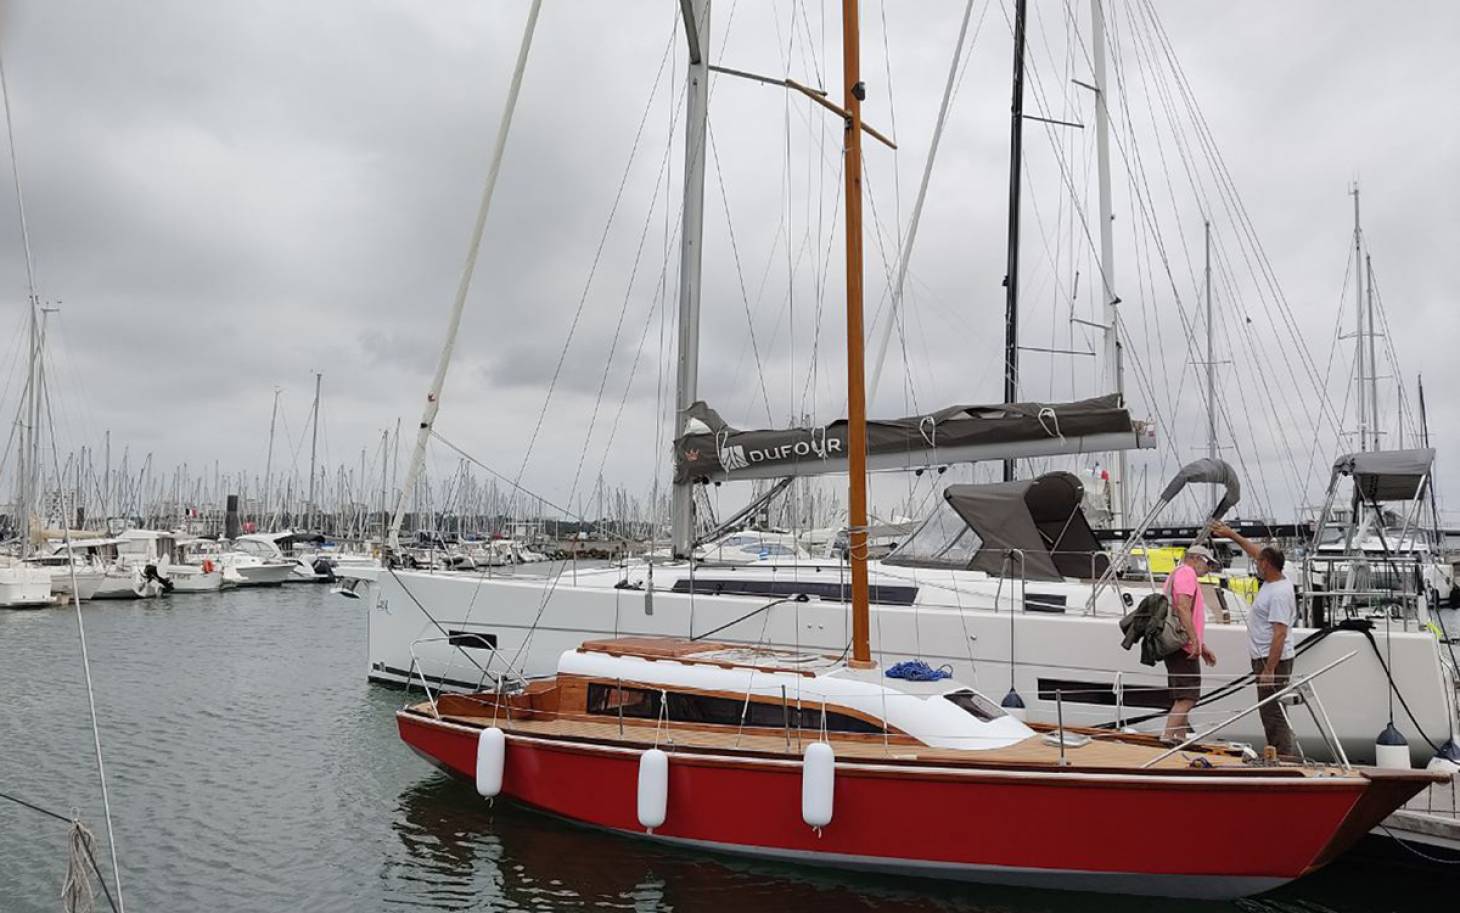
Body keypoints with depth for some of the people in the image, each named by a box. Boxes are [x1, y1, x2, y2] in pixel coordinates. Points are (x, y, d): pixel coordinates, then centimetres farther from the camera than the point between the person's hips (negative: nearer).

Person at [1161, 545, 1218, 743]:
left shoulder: (1180, 574, 25)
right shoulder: (1186, 572, -7)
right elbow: (1183, 608, -21)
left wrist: (1203, 646, 28)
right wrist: (1195, 641, -22)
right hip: (1184, 646, -11)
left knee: (1182, 697, 13)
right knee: (1188, 697, -13)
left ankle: (1180, 737, 15)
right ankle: (1167, 737, -18)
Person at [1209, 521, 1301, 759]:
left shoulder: (1279, 593, -21)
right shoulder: (1272, 581, 8)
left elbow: (1280, 635, -25)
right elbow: (1254, 549, 25)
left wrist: (1269, 670, -26)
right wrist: (1231, 533, 32)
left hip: (1272, 660, -11)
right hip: (1264, 659, 11)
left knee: (1273, 712, -8)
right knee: (1270, 712, 15)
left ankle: (1285, 758, -6)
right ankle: (1283, 756, 22)